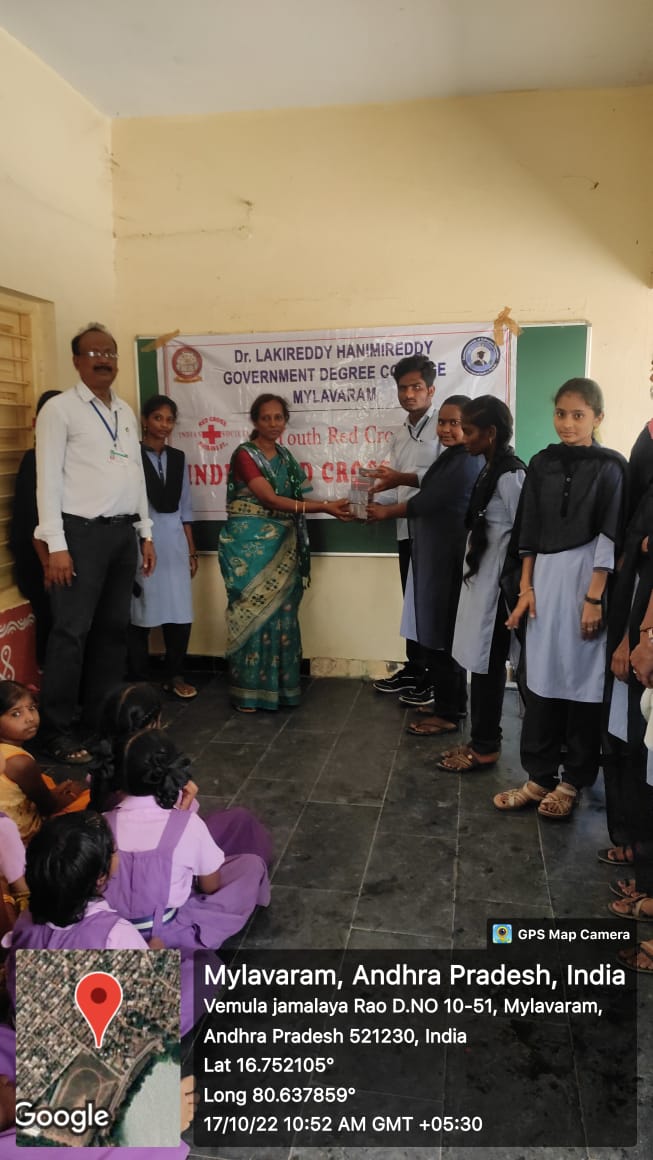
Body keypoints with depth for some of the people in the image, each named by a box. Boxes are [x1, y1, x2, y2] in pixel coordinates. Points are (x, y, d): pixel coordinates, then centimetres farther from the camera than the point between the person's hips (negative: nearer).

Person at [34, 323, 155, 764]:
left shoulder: (126, 412, 15)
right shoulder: (60, 409, -4)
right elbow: (48, 479, -9)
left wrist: (146, 533, 14)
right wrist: (57, 545, -16)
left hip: (123, 532, 7)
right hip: (82, 532, -6)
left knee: (115, 627, 11)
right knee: (72, 631, -6)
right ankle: (56, 730, 5)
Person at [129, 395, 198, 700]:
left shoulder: (178, 458, 13)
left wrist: (192, 550, 13)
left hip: (174, 543, 5)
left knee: (181, 615, 4)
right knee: (140, 615, 1)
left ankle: (174, 676, 19)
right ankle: (139, 680, 15)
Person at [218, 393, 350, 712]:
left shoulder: (285, 456, 13)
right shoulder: (244, 455, -10)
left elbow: (294, 500, 10)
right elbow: (270, 499, -20)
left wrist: (332, 506, -5)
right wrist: (323, 506, -25)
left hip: (281, 547, 7)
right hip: (249, 546, -6)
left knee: (282, 613, 8)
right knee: (253, 614, -2)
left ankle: (279, 685, 18)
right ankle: (248, 692, 8)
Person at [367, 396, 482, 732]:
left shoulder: (465, 463, -19)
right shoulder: (453, 457, 15)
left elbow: (425, 502, -17)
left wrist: (387, 511, -3)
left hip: (449, 559, -11)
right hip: (441, 556, 11)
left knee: (441, 635, -3)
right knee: (446, 633, 16)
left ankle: (447, 714, 9)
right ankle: (454, 703, 28)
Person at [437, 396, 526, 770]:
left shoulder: (510, 476, -17)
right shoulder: (491, 471, 11)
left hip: (497, 586, -9)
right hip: (482, 582, 9)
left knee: (488, 665, 2)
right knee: (482, 664, 13)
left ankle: (486, 747, 15)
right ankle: (482, 740, 24)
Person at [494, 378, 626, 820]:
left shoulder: (610, 467, -4)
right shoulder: (542, 464, 8)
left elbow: (610, 538, -8)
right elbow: (529, 533, 9)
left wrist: (594, 597, -13)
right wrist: (526, 588, 5)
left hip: (586, 580, -4)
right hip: (545, 579, 4)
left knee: (583, 680, 4)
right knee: (541, 678, 6)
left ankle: (572, 781, 19)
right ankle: (540, 776, 18)